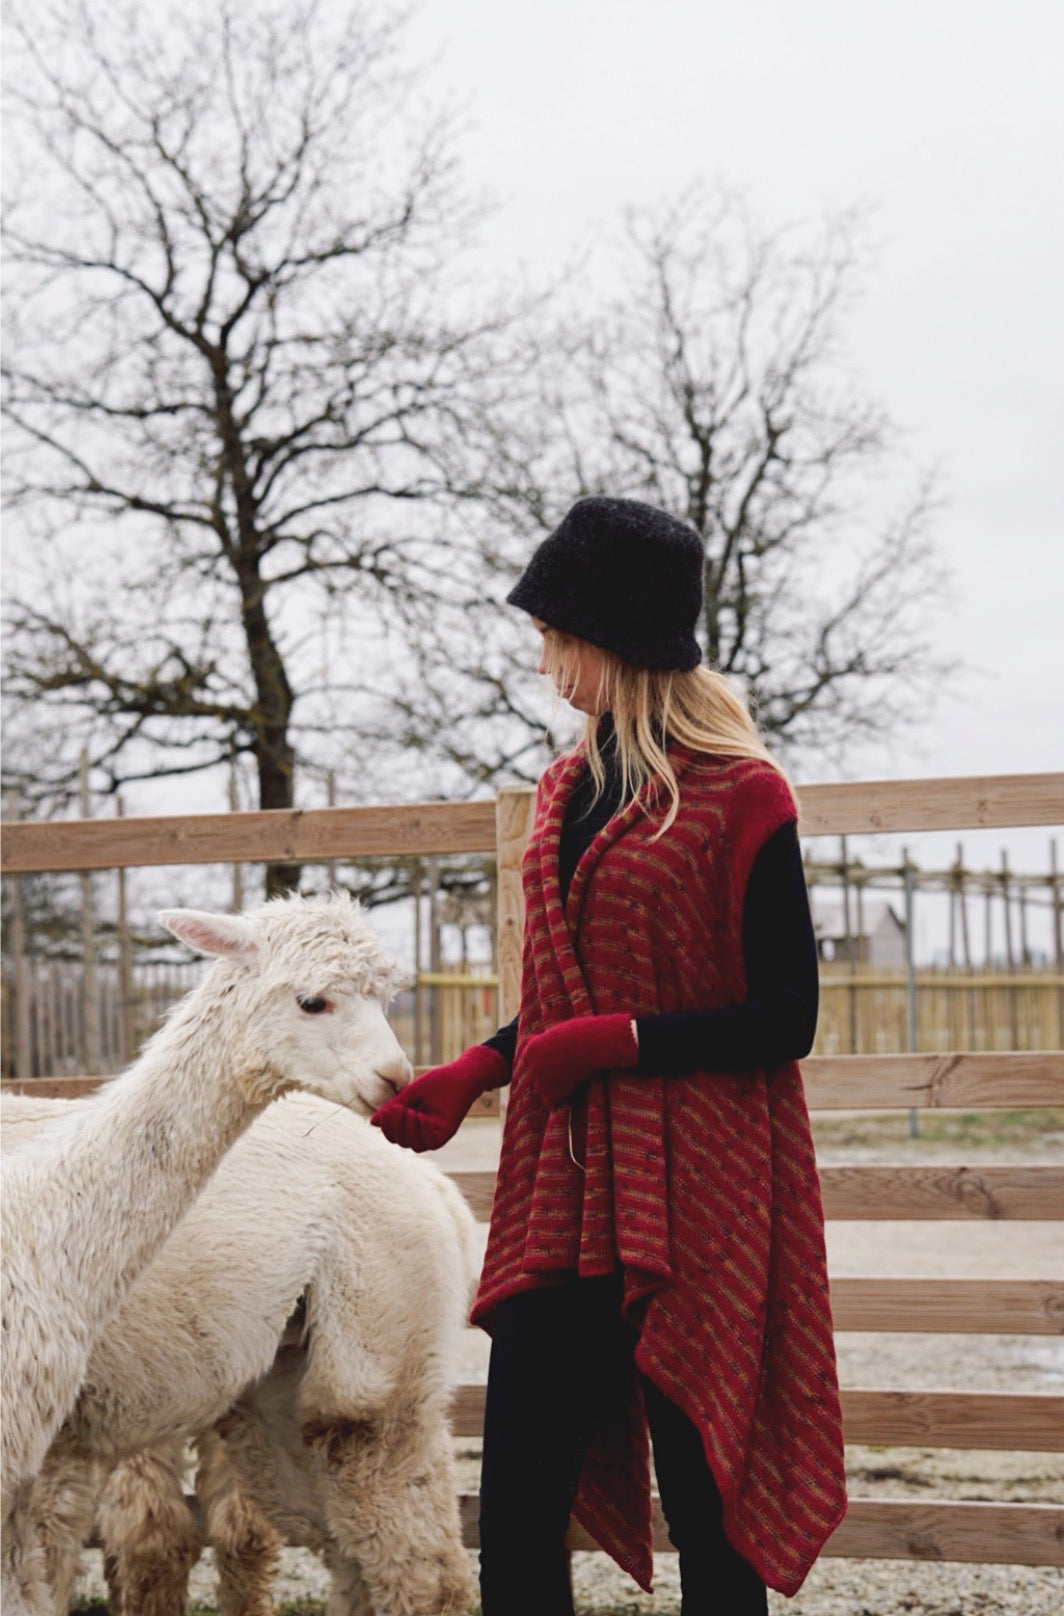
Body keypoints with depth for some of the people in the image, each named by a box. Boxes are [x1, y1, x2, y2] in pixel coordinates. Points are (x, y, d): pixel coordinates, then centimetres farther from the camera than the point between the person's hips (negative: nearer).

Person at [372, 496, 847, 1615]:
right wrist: (474, 1072, 6)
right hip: (566, 1196, 7)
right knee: (516, 1515, 4)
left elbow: (782, 1022, -11)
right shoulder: (571, 787, 14)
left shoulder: (740, 796, -9)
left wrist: (615, 1043, -15)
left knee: (710, 1520, 3)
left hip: (699, 1205, -6)